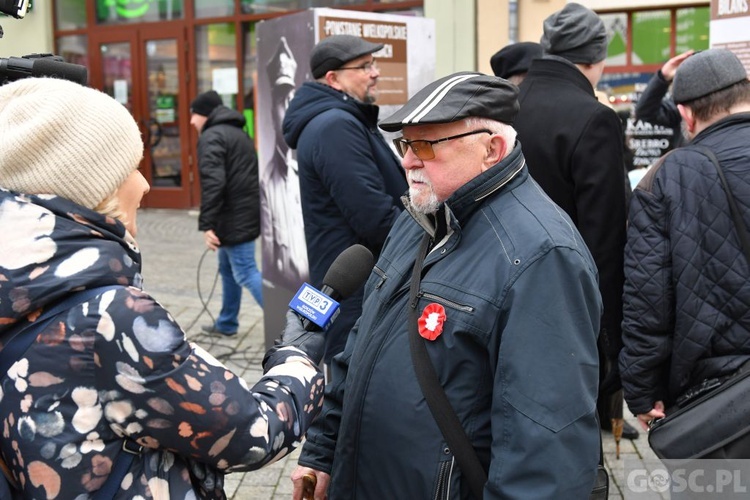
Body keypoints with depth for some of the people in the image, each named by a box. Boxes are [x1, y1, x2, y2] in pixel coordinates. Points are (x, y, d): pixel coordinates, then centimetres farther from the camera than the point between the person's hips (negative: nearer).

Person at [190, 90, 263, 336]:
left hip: (235, 217, -10)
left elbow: (213, 182, -23)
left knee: (246, 273, -8)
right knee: (228, 268, 20)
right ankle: (227, 323, 30)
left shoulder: (211, 137, -12)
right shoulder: (238, 133, 19)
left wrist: (207, 224, -23)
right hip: (245, 213, 10)